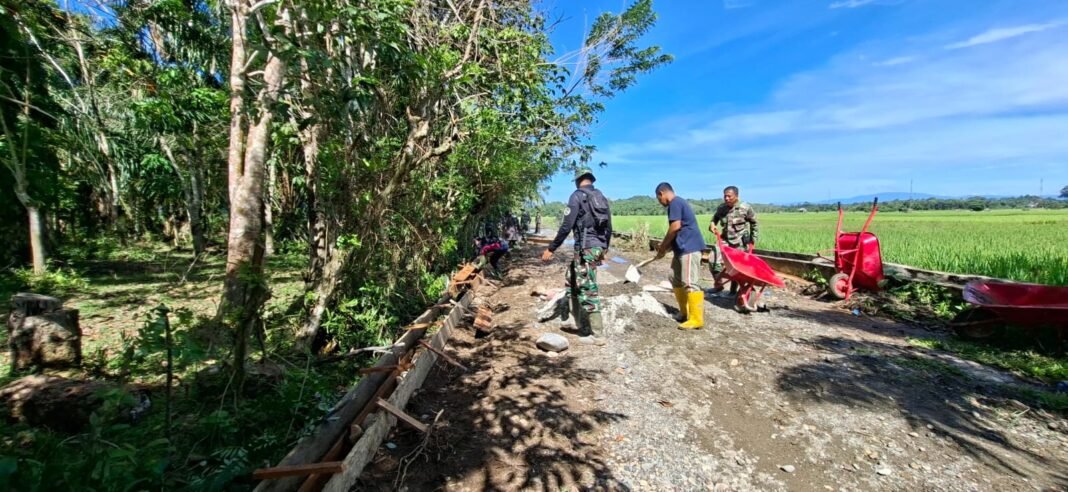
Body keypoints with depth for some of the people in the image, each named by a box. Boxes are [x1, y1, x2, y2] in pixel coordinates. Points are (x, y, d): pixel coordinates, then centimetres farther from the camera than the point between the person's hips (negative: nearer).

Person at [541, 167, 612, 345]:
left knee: (587, 290, -2)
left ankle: (597, 335, 4)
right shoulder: (602, 197, 15)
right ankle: (581, 323, 25)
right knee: (572, 280, 20)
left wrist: (551, 249, -8)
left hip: (585, 248, -8)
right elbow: (609, 228, 18)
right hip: (598, 247, 8)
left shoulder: (577, 195, -6)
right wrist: (604, 249, 30)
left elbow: (566, 226, -13)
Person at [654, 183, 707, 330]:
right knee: (676, 279, 15)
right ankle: (684, 312, 23)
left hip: (689, 248, -11)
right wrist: (666, 247, 18)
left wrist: (662, 247, -7)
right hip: (682, 248, 11)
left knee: (689, 283, -11)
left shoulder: (675, 202, -10)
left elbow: (675, 227, -18)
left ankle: (696, 319, -7)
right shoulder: (678, 202, 21)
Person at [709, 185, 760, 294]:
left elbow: (754, 224, 0)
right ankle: (719, 284, 4)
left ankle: (733, 291, 17)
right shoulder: (721, 208, -5)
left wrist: (753, 240, -1)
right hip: (725, 240, 3)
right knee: (713, 260, -12)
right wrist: (712, 224, -4)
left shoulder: (745, 208, -13)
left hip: (741, 242, -3)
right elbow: (715, 217, 18)